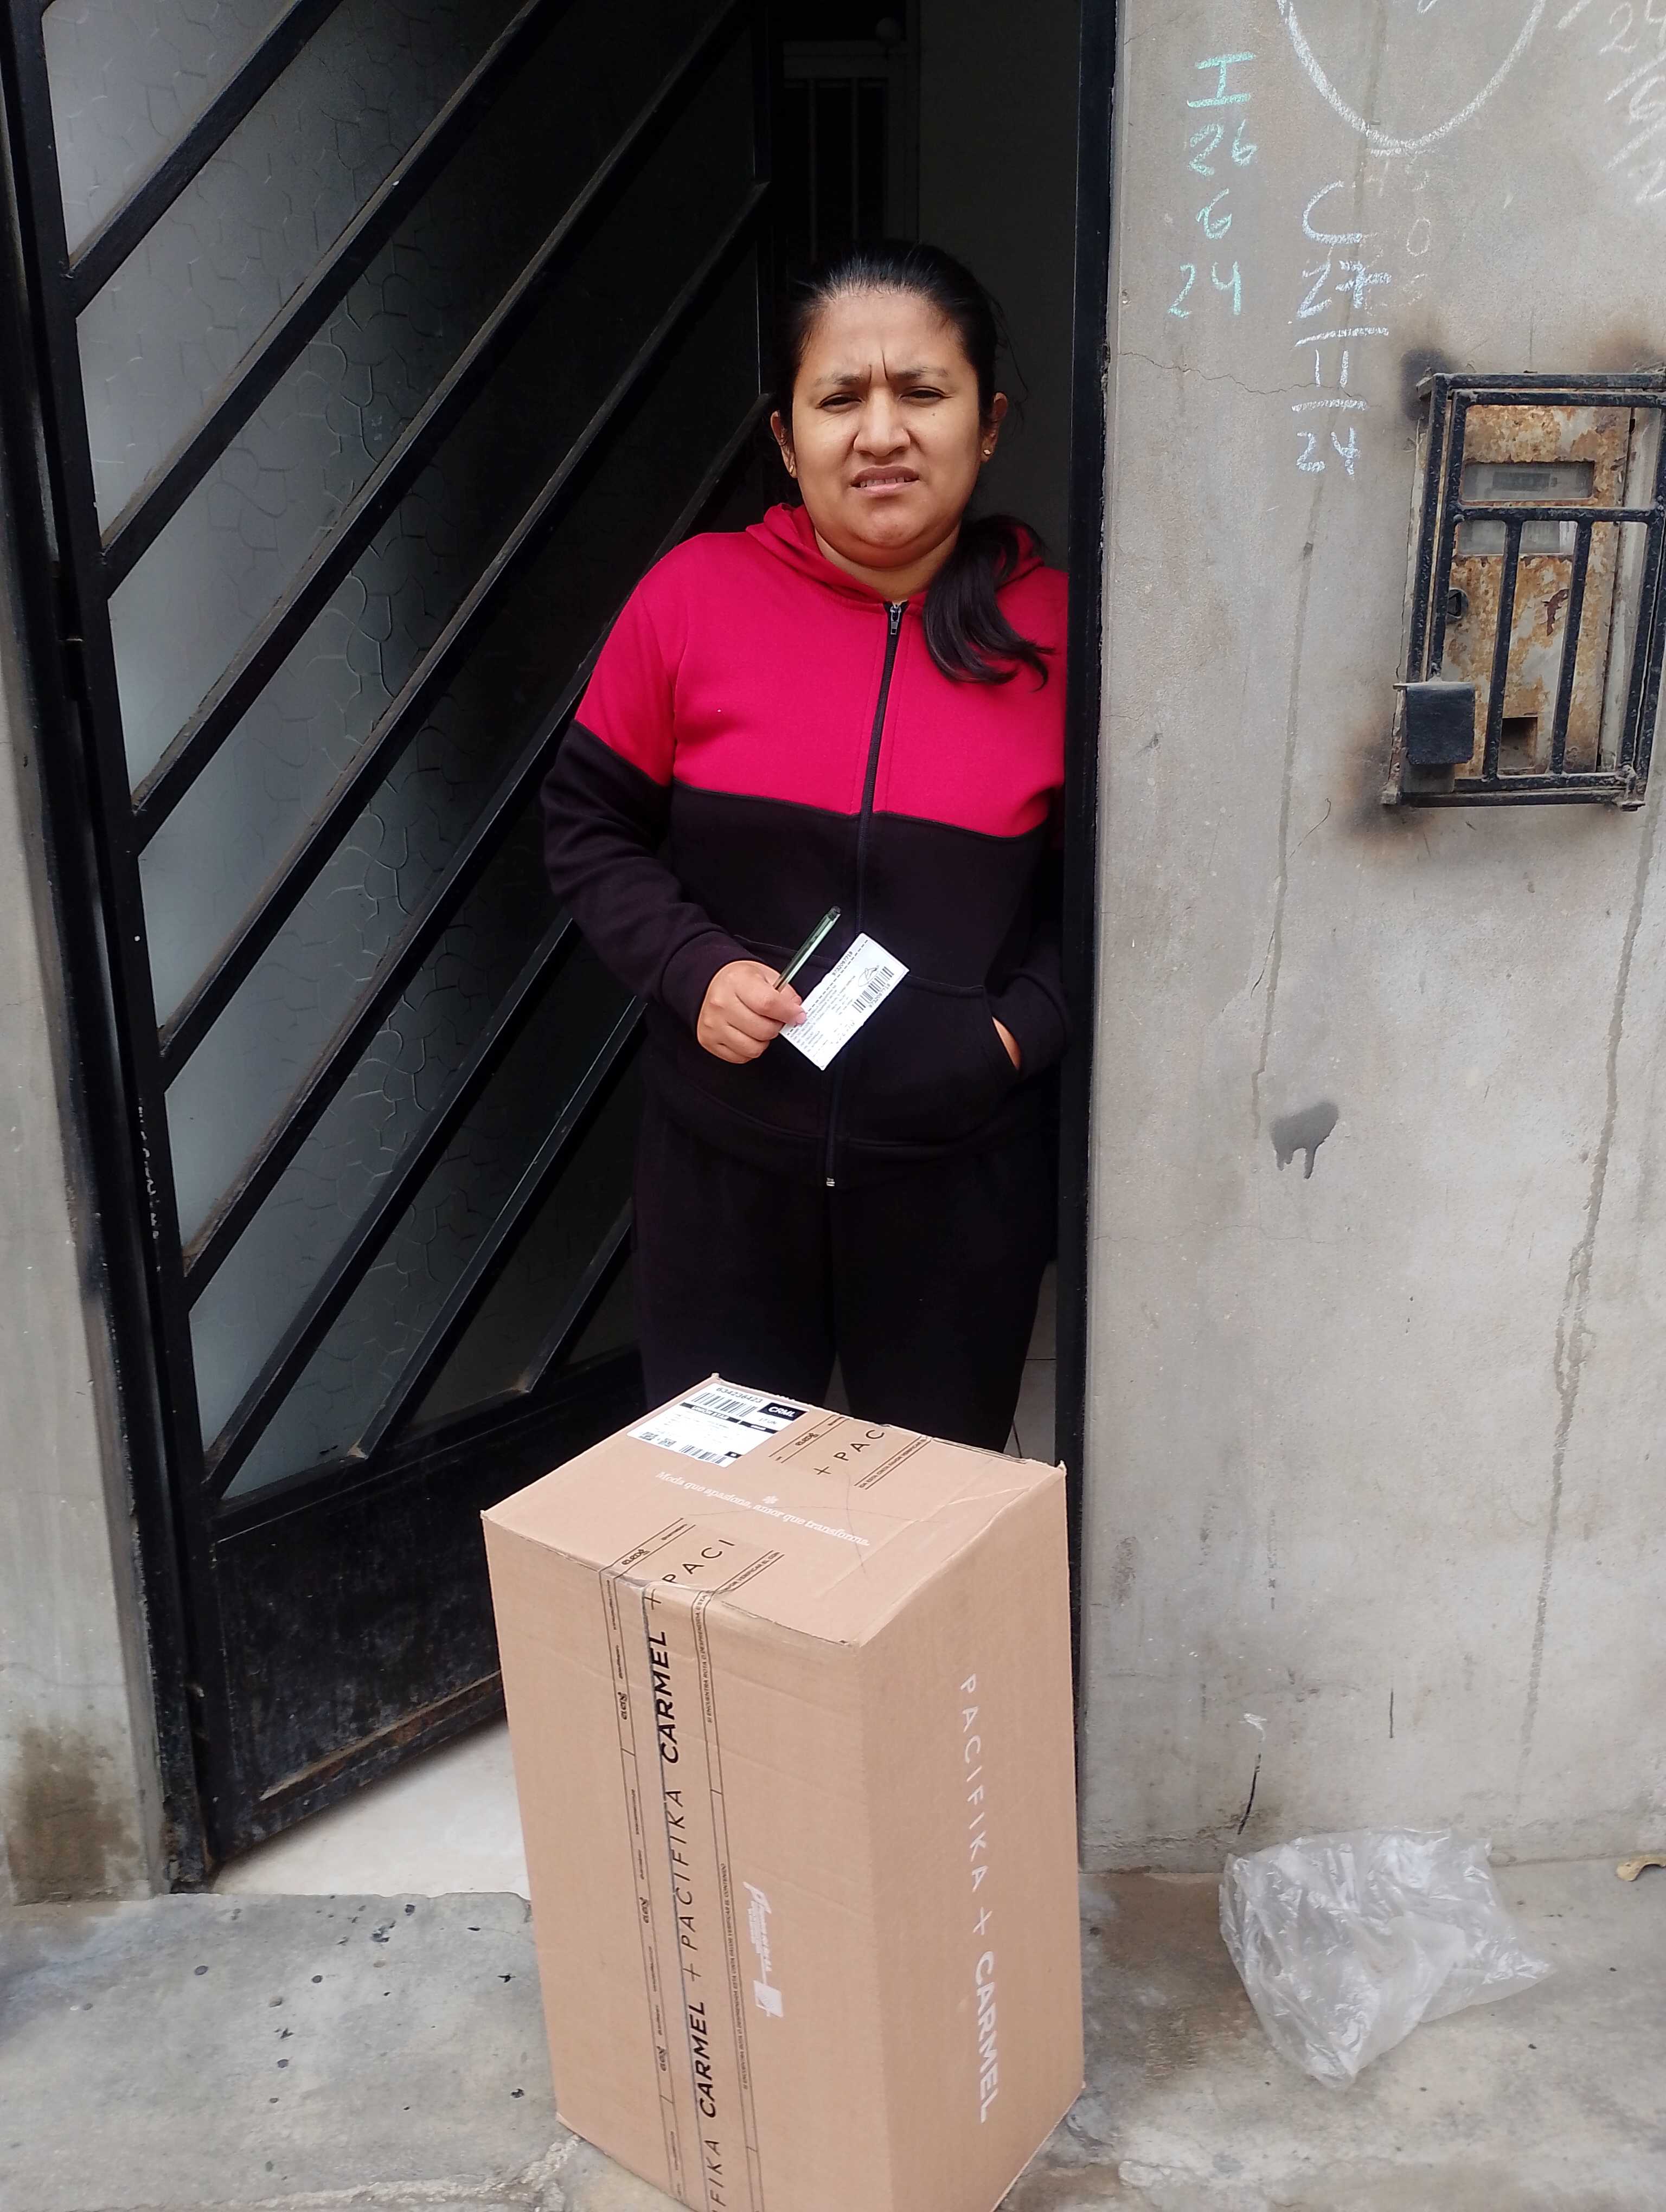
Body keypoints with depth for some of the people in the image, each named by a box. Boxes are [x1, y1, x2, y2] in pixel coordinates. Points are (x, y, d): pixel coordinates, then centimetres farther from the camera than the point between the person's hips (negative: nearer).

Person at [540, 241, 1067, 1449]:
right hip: (726, 1160, 1)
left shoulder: (1055, 629, -6)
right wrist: (694, 968, -13)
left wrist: (1024, 1023, -13)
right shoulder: (695, 594, -5)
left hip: (959, 1172, 0)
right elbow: (590, 825, 2)